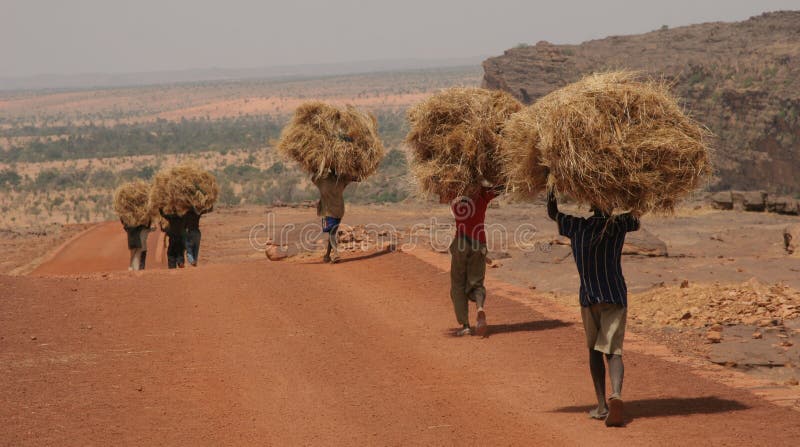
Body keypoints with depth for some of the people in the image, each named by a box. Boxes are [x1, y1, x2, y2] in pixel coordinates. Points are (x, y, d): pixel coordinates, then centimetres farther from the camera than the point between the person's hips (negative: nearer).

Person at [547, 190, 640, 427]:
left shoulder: (577, 227, -1)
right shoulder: (619, 225, -1)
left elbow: (552, 213, 17)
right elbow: (635, 220, 22)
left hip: (590, 297, 1)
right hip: (616, 297, 0)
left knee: (594, 349, 16)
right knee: (613, 350, -4)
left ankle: (601, 405, 12)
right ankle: (616, 394, -31)